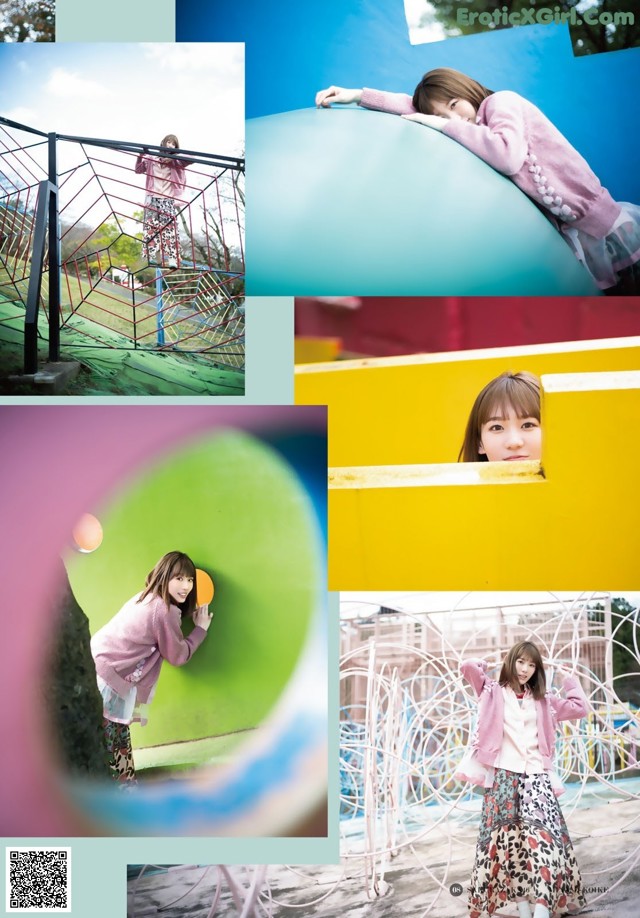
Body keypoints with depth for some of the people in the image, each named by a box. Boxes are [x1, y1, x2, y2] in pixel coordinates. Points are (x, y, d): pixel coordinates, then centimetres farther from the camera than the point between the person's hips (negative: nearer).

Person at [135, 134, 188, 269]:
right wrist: (142, 155, 0)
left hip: (168, 199, 0)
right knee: (152, 226, -10)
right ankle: (153, 257, -12)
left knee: (169, 228, -8)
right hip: (152, 198, 0)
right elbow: (138, 169, 15)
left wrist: (172, 157, -7)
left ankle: (171, 259, -13)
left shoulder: (175, 162, 12)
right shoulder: (151, 159, 11)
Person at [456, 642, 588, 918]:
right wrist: (482, 666, 14)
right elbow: (467, 667, -5)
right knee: (507, 841, -3)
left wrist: (570, 681, 21)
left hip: (536, 776, 1)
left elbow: (579, 708, 15)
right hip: (503, 776, -1)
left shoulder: (542, 700, 18)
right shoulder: (494, 692, 8)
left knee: (543, 839, -14)